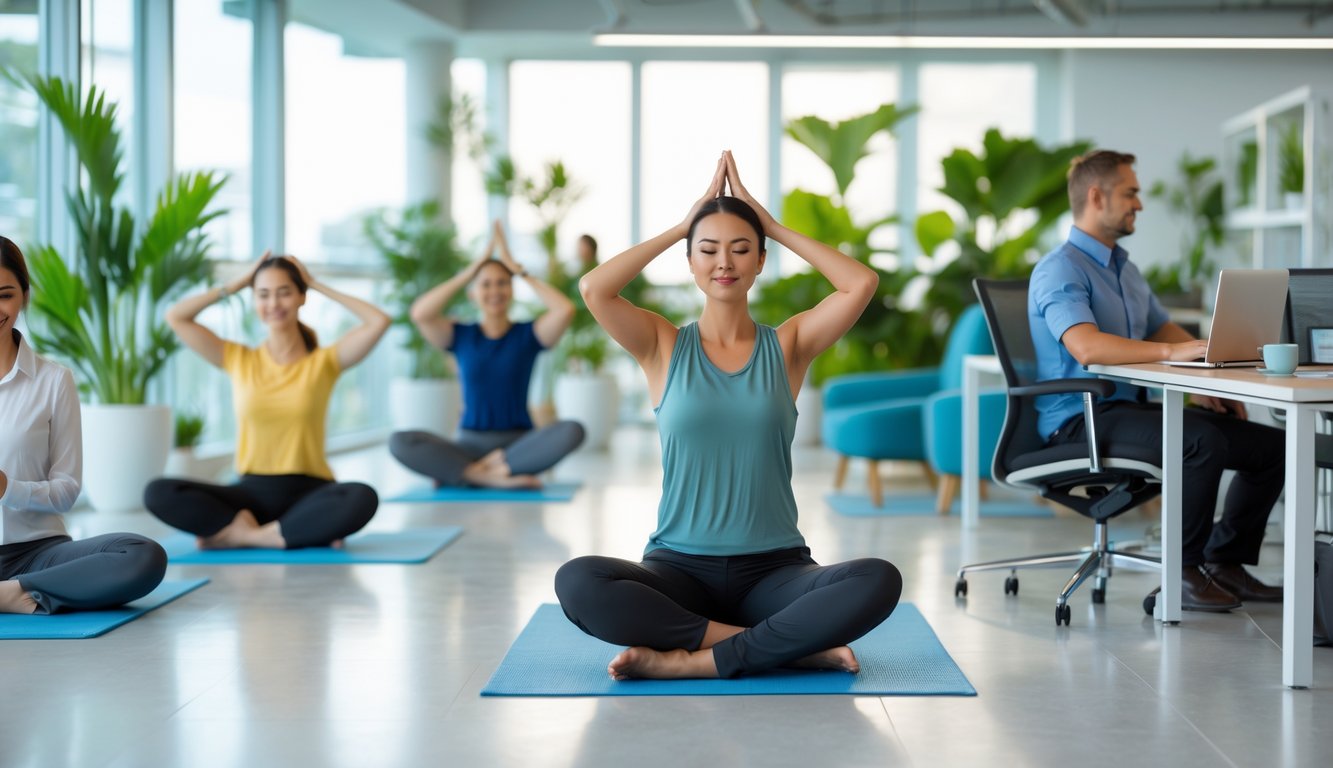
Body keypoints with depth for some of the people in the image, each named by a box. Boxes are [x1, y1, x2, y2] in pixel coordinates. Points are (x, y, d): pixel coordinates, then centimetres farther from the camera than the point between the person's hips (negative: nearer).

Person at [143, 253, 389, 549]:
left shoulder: (324, 362, 5)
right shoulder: (239, 360, 10)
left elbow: (379, 322, -7)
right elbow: (175, 317, 5)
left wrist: (317, 285, 3)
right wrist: (237, 284, 8)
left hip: (308, 492, -2)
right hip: (252, 492, 2)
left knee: (363, 499, -37)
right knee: (158, 493, -24)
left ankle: (242, 534, -22)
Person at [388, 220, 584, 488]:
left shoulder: (528, 334, 5)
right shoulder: (460, 336, 7)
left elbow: (565, 310, -15)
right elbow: (420, 313, -12)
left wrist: (518, 269, -7)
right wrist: (471, 271, -6)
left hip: (518, 443, 0)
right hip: (469, 445, 0)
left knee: (572, 431, -32)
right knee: (400, 442, -26)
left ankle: (467, 471, -29)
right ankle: (493, 475, -31)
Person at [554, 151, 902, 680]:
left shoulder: (788, 345, 7)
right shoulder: (664, 347, 5)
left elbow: (862, 283, -8)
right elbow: (593, 289, -11)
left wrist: (775, 227, 1)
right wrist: (680, 227, 0)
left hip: (773, 571, 0)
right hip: (679, 568, 0)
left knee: (879, 582, -30)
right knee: (577, 583, -32)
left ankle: (689, 661, -26)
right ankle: (792, 645, -24)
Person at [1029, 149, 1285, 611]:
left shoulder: (1125, 269, 20)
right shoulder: (1060, 270, -12)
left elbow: (1165, 331, 21)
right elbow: (1087, 347, -28)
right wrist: (1171, 352, -36)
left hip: (1134, 408, 9)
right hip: (1081, 420, -9)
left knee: (1270, 445, -2)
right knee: (1203, 441, -33)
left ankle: (1225, 563, 6)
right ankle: (1185, 573, -19)